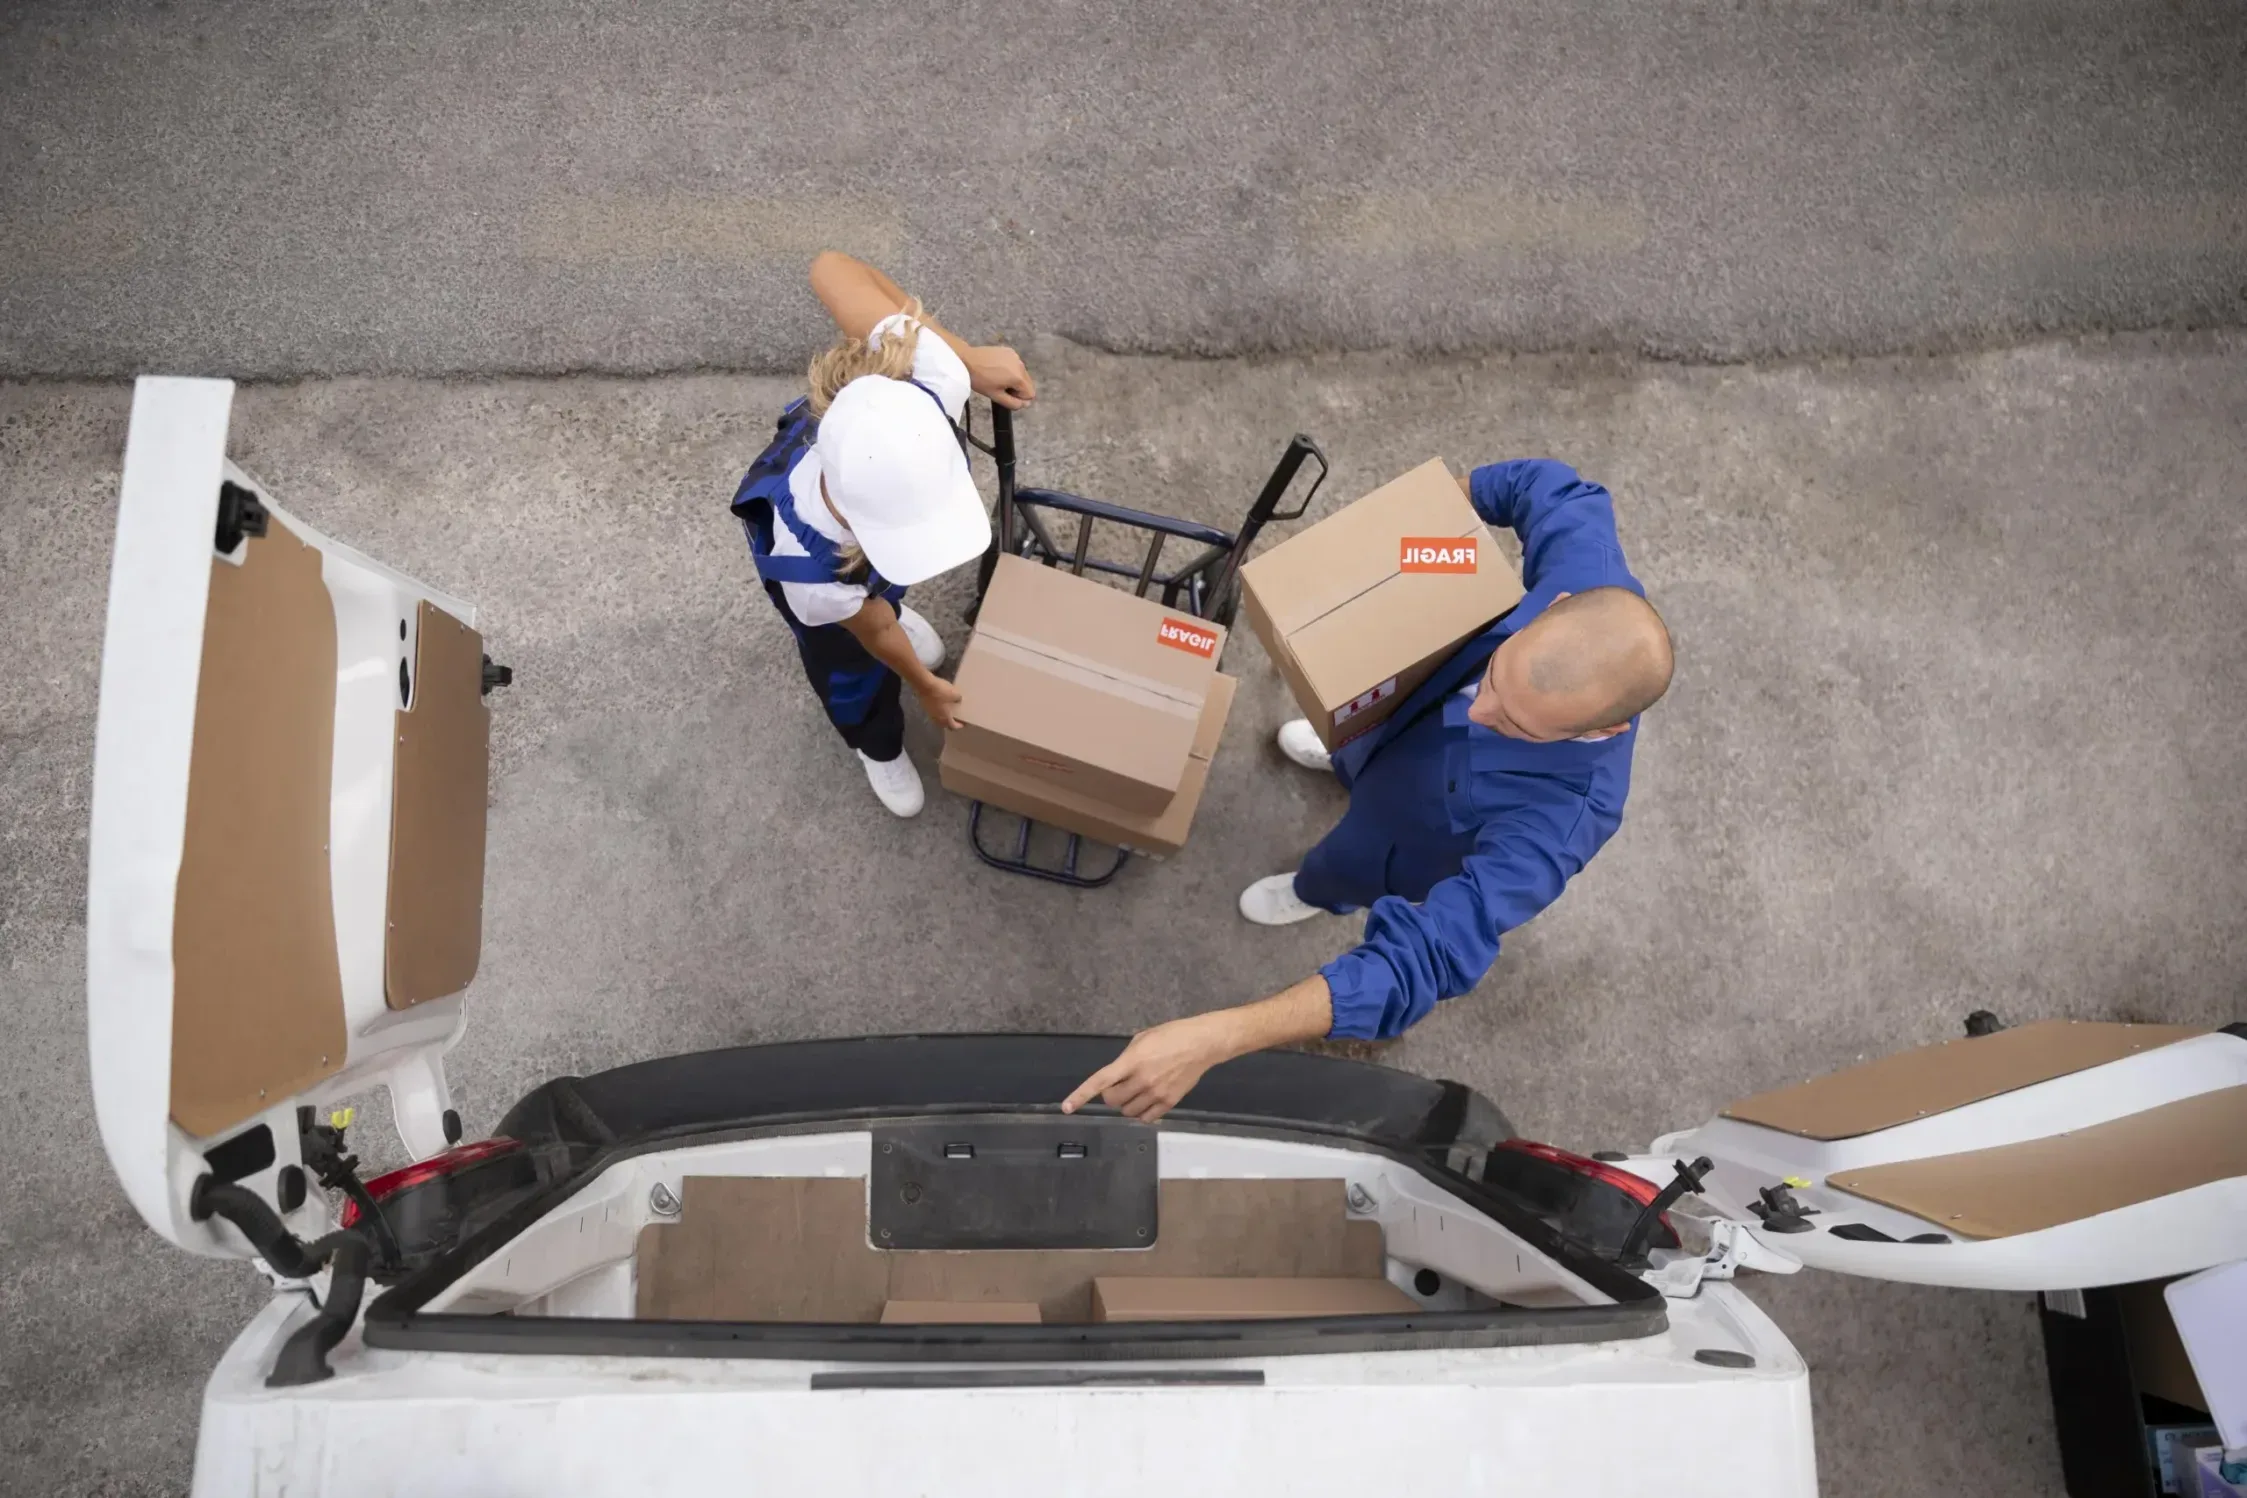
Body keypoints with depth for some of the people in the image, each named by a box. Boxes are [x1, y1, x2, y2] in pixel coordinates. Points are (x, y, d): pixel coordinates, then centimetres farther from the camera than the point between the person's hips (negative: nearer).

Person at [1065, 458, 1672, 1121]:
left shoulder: (1560, 816, -52)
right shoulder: (1586, 562, -39)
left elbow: (1423, 958, -56)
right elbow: (1548, 485, -14)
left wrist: (1214, 1036, -64)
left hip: (1407, 836, -4)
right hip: (1395, 719, 4)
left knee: (1348, 867, 30)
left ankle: (1321, 893, 69)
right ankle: (1347, 762, 78)